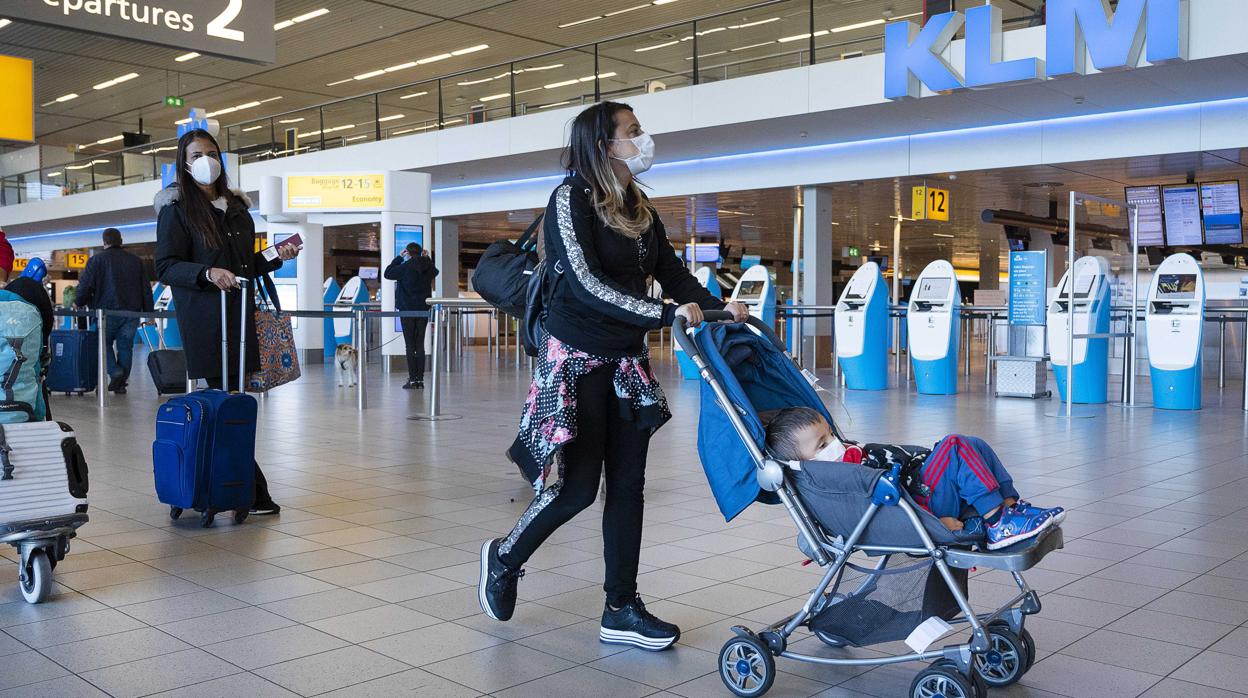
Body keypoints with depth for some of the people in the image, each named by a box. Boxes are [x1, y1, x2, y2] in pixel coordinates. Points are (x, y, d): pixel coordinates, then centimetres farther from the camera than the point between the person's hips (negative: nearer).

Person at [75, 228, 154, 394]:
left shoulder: (96, 260, -1)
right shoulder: (136, 261, 11)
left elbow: (85, 286, -5)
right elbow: (146, 289, 12)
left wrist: (79, 303, 14)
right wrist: (148, 313, 17)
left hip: (107, 312, -3)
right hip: (132, 312, 3)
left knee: (104, 343, 12)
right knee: (125, 346, 8)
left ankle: (115, 373, -8)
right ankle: (121, 382, 7)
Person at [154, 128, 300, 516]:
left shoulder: (236, 206, 18)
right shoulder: (177, 209, 0)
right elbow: (165, 267, -6)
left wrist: (277, 258, 9)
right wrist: (207, 273, -21)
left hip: (240, 314, 6)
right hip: (204, 318, -6)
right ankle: (251, 492, -5)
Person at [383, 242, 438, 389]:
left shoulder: (405, 267, -12)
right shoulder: (428, 268, 2)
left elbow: (387, 273, 1)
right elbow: (435, 271, 26)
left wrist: (399, 258, 5)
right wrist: (427, 258, 21)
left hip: (407, 311, -4)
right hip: (423, 310, 4)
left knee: (410, 346, -1)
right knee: (420, 345, 8)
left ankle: (413, 380, -3)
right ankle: (420, 379, 7)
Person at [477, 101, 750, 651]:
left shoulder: (640, 208, 10)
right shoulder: (571, 198, -12)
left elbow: (672, 272, 8)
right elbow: (586, 285, -21)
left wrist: (717, 306, -10)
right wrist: (665, 313, -27)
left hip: (627, 362, 7)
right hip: (576, 362, -7)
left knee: (627, 485, 5)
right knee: (577, 486, -4)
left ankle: (621, 610, 14)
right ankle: (503, 558, 24)